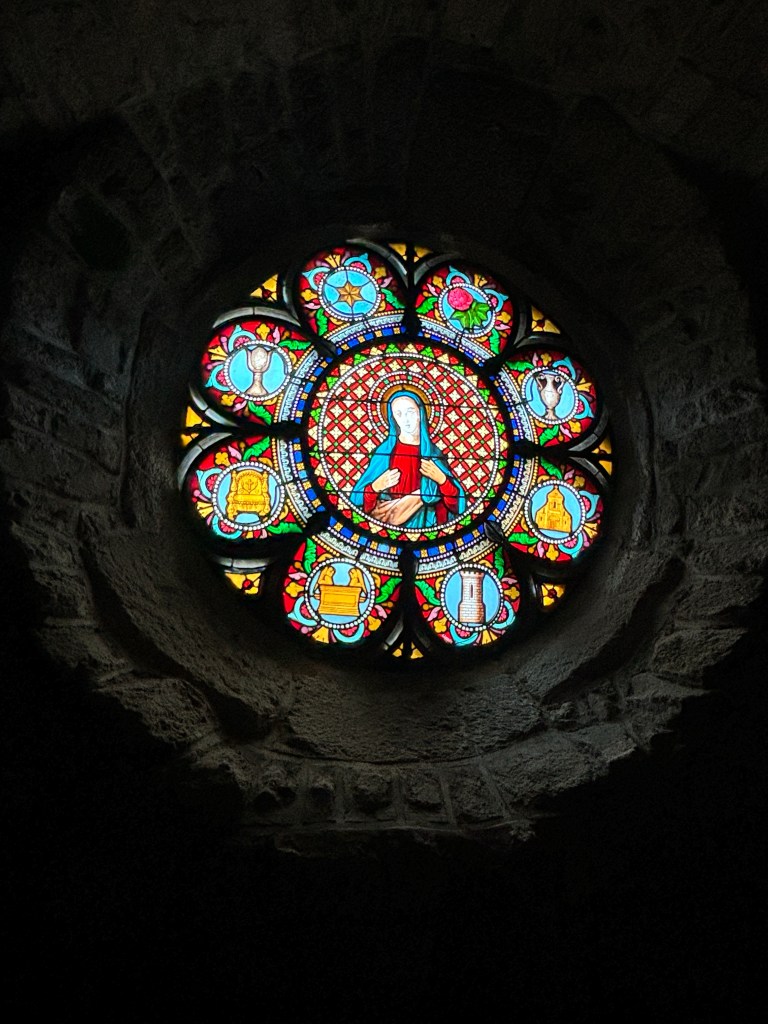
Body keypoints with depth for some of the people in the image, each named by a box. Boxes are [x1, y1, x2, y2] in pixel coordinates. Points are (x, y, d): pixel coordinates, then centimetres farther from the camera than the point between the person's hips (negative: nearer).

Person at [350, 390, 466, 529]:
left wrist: (441, 479, -12)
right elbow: (358, 498, 2)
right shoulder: (384, 451, 3)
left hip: (427, 525, 1)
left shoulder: (434, 452, 8)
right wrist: (376, 486, -16)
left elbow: (457, 500, 4)